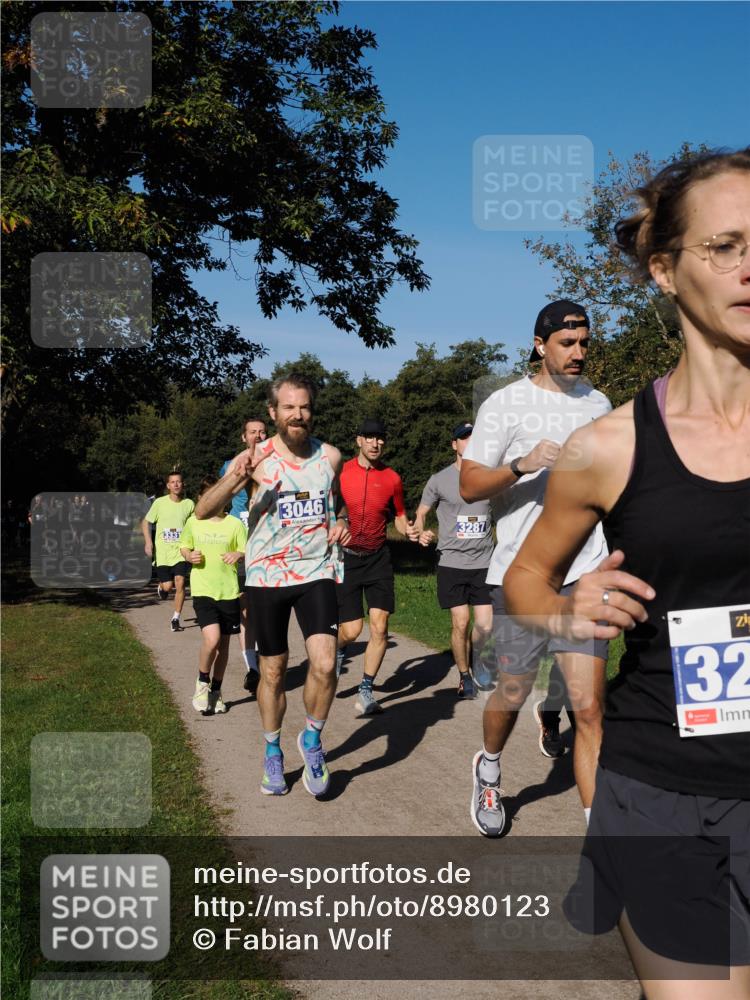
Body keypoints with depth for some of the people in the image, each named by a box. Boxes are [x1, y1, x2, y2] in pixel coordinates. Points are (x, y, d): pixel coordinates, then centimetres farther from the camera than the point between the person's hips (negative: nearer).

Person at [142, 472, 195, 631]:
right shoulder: (160, 502, -3)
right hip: (163, 552, 0)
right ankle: (161, 587, 37)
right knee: (167, 586, -2)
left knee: (180, 583, -12)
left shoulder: (189, 504, -1)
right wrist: (148, 542, -4)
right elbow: (146, 522, 7)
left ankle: (175, 618, 2)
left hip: (181, 551, 0)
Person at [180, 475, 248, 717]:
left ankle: (216, 691, 29)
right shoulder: (193, 522, 2)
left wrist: (238, 555, -19)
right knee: (212, 638, -18)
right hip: (202, 590, -1)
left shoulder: (235, 524, -2)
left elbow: (246, 551, 3)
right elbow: (184, 546, 16)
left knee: (223, 643, 10)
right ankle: (202, 683, 8)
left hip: (228, 591, 1)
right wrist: (189, 556, -6)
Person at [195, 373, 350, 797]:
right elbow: (203, 511, -16)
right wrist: (234, 479, -34)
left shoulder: (331, 456, 2)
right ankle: (273, 753, 32)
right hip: (267, 575, -1)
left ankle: (312, 739, 12)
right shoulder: (256, 459, -7)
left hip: (317, 571, 1)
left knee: (325, 665, -16)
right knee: (273, 671, 10)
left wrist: (343, 524, 0)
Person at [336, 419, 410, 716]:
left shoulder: (392, 478, 4)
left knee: (379, 626, -8)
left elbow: (400, 517, 15)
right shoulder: (341, 472, -1)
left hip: (377, 558, 1)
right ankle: (338, 651, 34)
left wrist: (412, 532, -5)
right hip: (345, 557, -1)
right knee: (351, 630, -4)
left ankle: (366, 692, 6)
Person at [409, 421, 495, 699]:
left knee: (485, 625, -2)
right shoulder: (440, 480, 1)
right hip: (452, 562, -2)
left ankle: (476, 660, 30)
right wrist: (420, 531, -11)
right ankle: (464, 676, 19)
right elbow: (421, 513, 9)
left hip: (483, 563, 2)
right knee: (460, 622, -3)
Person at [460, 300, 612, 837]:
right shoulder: (507, 403, -2)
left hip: (585, 575, 3)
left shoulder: (599, 404, 12)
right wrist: (520, 465, -23)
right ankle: (489, 769, 44)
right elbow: (468, 486, -5)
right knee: (512, 695, 12)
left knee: (590, 707, -4)